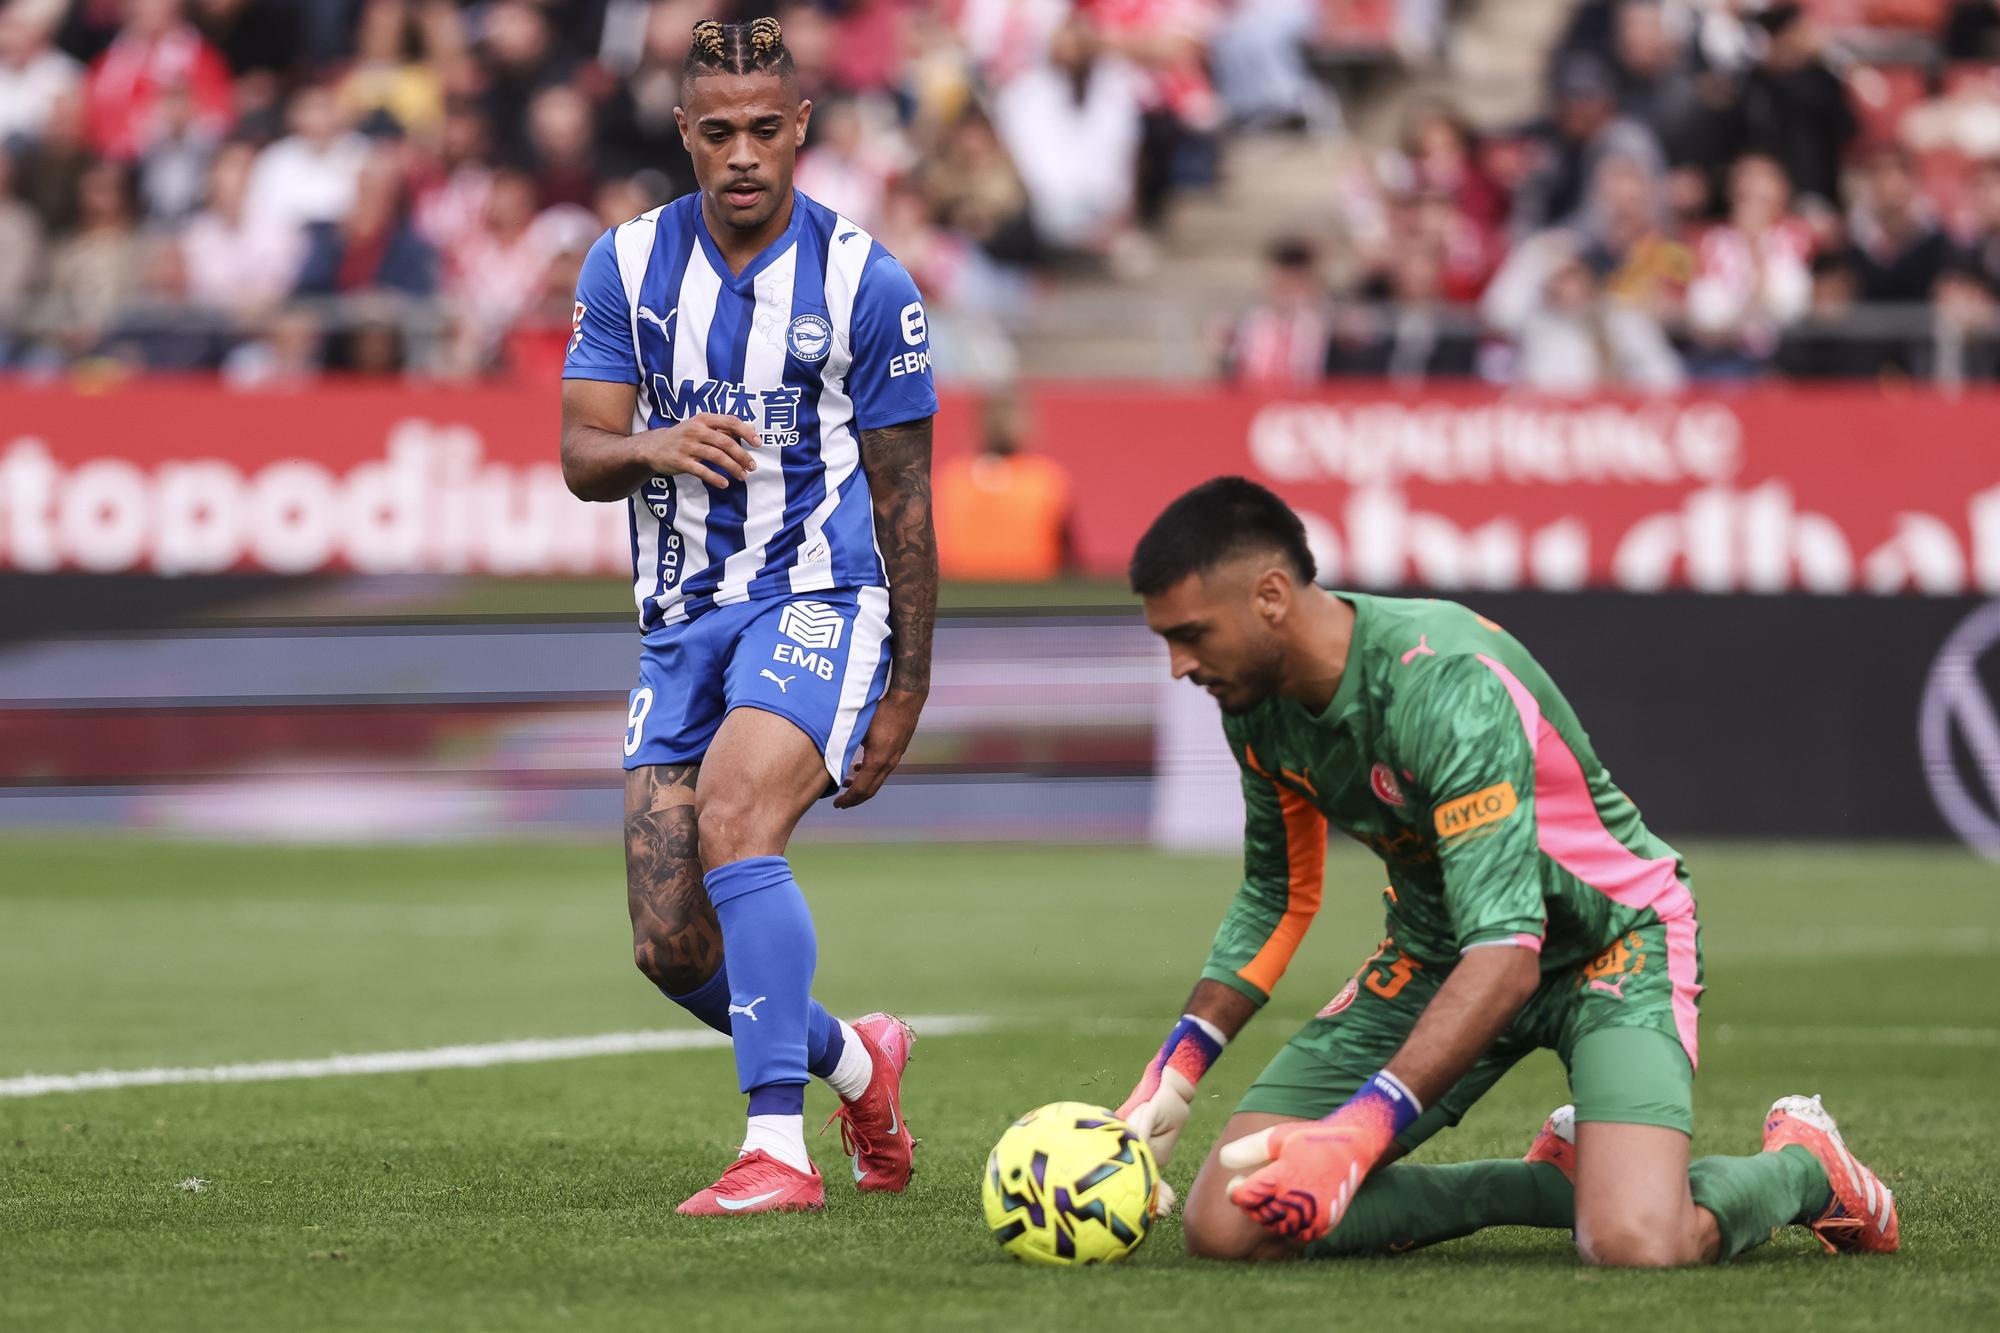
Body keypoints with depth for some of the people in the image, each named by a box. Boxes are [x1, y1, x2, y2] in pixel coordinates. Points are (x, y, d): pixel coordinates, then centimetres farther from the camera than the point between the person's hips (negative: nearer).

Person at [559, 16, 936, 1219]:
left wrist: (908, 691, -1)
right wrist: (657, 448, -23)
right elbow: (581, 458, 1)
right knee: (672, 950, 0)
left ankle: (780, 1150, -31)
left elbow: (904, 498, -1)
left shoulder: (866, 282, -7)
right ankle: (855, 1063, 29)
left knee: (732, 818, -31)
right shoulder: (629, 263, 2)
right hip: (682, 623, 5)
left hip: (818, 602, -5)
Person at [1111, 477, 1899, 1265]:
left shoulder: (1447, 687, -32)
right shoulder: (1258, 703, -7)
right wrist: (1173, 1078, 0)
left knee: (1636, 1246, -33)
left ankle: (1802, 1167, 3)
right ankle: (1556, 1182, 5)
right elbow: (1274, 897, 12)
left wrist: (1357, 1132, -50)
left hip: (1612, 939, -7)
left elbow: (1507, 951, -40)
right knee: (1227, 1225, -11)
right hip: (1434, 953, 7)